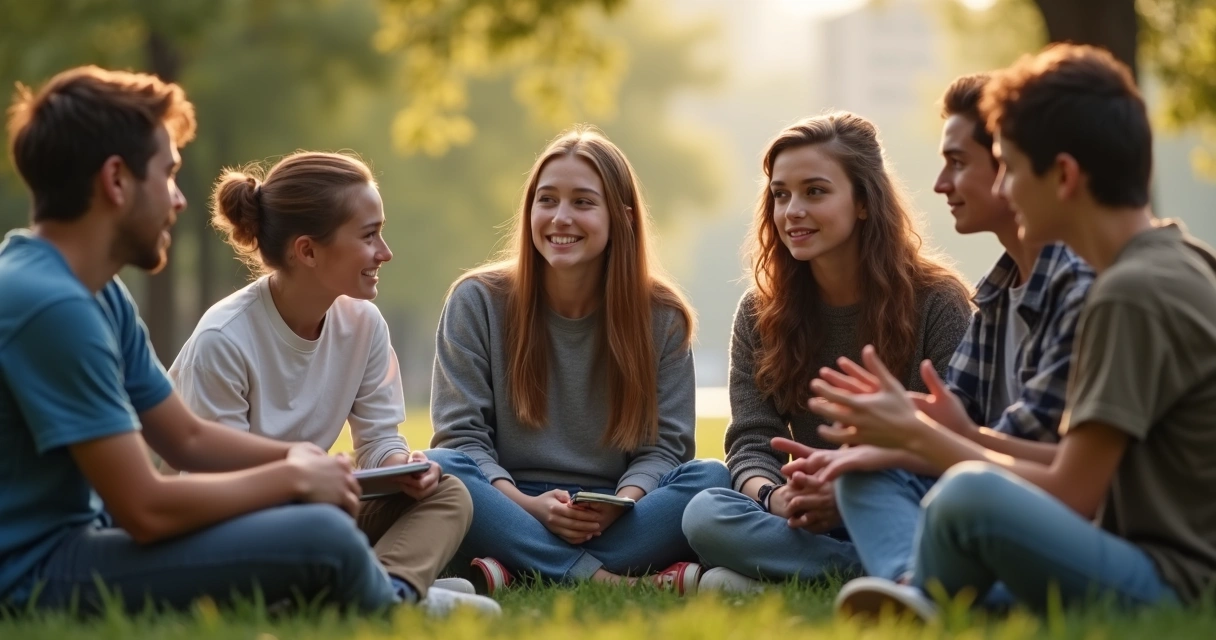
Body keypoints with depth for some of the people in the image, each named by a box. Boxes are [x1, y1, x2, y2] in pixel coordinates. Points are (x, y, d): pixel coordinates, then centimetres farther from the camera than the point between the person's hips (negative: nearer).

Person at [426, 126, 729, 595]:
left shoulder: (662, 317, 5)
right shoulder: (478, 302, 2)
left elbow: (664, 444, 1)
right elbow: (461, 434, -3)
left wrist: (620, 503, -21)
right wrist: (527, 505, -21)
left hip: (614, 518, 1)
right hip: (510, 511, -1)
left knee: (712, 479, -26)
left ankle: (518, 571, -32)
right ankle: (606, 580, -36)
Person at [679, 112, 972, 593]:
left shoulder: (937, 303, -2)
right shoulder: (759, 314, 9)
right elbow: (751, 443, 2)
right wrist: (774, 497, -23)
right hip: (810, 519, 3)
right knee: (704, 514, -28)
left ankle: (765, 576, -31)